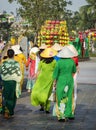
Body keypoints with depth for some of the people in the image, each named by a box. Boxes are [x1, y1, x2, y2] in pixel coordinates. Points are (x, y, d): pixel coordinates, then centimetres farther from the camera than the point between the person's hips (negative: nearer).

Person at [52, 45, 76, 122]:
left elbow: (55, 73, -7)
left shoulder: (59, 62, -14)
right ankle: (68, 114, 18)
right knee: (68, 97, 13)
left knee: (61, 98, 4)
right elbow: (74, 71, 10)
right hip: (70, 81, 3)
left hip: (61, 81, -3)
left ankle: (61, 116, 3)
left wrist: (54, 82, 6)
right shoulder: (72, 61, -6)